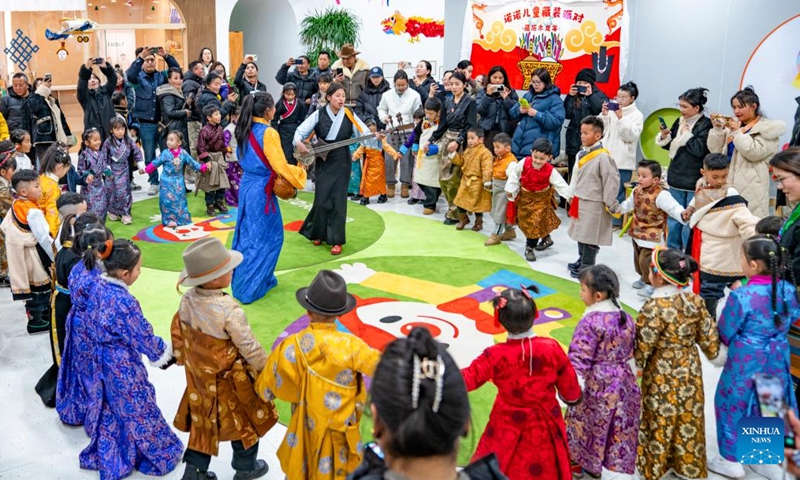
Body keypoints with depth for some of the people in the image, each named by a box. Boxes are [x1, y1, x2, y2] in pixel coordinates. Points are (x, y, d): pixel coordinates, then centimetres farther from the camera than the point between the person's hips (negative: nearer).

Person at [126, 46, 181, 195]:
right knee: (149, 156, 6)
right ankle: (154, 183, 16)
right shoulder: (138, 77, 2)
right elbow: (129, 75, -19)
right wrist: (140, 57, -28)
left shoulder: (162, 76, 8)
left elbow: (177, 69, 0)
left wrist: (166, 56, -14)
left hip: (162, 122, 1)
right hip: (145, 124, -1)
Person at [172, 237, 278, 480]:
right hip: (230, 381, -6)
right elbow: (249, 348, -23)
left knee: (204, 422, 23)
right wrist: (266, 368, -6)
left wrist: (187, 361, 18)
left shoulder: (187, 300, -13)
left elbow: (178, 334, 1)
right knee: (243, 422, 18)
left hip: (200, 377, 6)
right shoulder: (229, 311, -33)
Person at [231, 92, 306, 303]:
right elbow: (281, 167, -18)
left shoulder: (245, 130, 5)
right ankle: (249, 288, 8)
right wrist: (300, 173, -2)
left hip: (247, 186, 8)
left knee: (247, 235, 18)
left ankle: (242, 280, 29)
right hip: (261, 190, -8)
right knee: (265, 237, 5)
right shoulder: (268, 133, -19)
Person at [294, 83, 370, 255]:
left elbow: (365, 132, -10)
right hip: (323, 162, 0)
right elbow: (300, 131, -5)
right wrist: (299, 143, -26)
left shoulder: (349, 114, -4)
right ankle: (319, 233, 26)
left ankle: (336, 240, 5)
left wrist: (375, 137, -31)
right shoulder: (319, 114, -5)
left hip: (341, 163, 0)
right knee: (322, 199, 2)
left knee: (338, 200, -2)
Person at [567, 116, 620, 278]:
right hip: (579, 201, 8)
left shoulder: (603, 157, -18)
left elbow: (612, 180, -16)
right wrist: (572, 195, 17)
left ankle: (587, 266, 10)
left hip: (593, 204, -8)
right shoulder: (581, 154, 7)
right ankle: (581, 260, 34)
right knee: (580, 233, 19)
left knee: (590, 236, 0)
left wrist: (610, 203, -12)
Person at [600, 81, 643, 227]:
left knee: (618, 192, 2)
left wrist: (621, 119, -18)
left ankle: (616, 221, 12)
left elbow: (631, 136, -11)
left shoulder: (637, 115, 1)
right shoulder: (611, 111, 8)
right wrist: (603, 115, -9)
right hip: (607, 157, 3)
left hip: (623, 161, -3)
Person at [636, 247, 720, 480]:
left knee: (660, 422, 13)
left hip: (662, 375, -5)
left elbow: (643, 346, -20)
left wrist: (636, 365, -1)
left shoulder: (655, 307, -26)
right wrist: (712, 352, 20)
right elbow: (708, 337, 0)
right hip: (690, 371, 5)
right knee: (688, 420, 20)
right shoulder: (695, 300, -8)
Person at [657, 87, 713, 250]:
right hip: (676, 178, 7)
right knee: (673, 218, 14)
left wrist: (686, 134, -12)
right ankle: (672, 251, 26)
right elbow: (669, 145, 17)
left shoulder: (706, 125, -11)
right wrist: (665, 136, -2)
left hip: (694, 181, -7)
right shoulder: (679, 121, 10)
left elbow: (700, 149, -20)